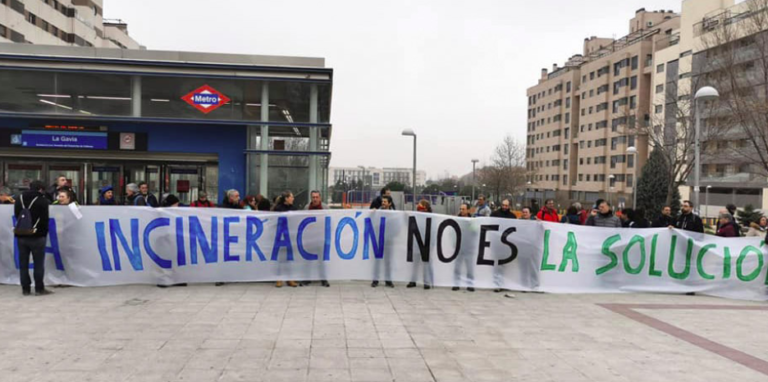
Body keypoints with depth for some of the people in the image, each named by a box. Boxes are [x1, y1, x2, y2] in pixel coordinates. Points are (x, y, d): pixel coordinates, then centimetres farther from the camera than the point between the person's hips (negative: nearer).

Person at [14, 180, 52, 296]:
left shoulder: (19, 199, 12)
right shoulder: (42, 200, -6)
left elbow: (17, 217, 15)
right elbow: (44, 219, -6)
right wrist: (44, 234, 4)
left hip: (21, 236, 5)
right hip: (37, 236, -5)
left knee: (23, 263, 9)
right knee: (38, 263, 1)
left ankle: (25, 288, 12)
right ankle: (39, 289, 4)